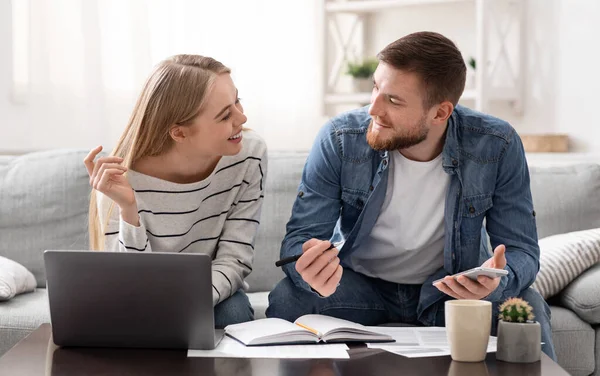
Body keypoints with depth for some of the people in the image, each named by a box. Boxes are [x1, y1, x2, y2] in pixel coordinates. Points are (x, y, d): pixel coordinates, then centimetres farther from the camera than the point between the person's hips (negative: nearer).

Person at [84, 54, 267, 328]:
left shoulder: (249, 153, -18)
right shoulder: (121, 182, -26)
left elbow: (234, 259, -15)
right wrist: (127, 209, -38)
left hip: (213, 295, 2)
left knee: (233, 314, -28)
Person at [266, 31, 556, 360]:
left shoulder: (498, 147, -19)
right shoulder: (338, 140, -19)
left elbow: (522, 249, -15)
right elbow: (300, 237, -17)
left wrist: (498, 281, -40)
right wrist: (310, 271, -43)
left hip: (451, 286, 0)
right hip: (360, 282, 0)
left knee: (527, 307, -27)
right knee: (287, 299, -28)